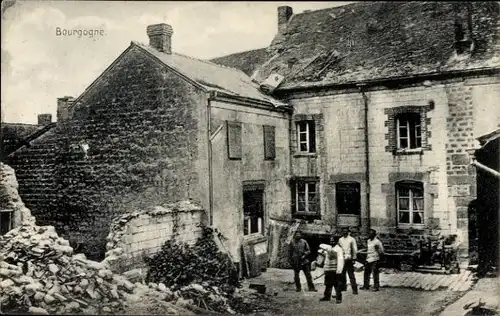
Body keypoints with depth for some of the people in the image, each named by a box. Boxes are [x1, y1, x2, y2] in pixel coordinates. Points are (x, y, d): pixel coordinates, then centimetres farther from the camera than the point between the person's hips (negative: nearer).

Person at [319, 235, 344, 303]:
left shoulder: (338, 249, -10)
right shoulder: (328, 248, 11)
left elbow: (340, 260, -15)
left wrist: (339, 270, -20)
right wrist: (325, 267, 17)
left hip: (335, 270, -7)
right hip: (328, 270, 7)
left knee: (337, 285, -2)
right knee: (328, 284, 15)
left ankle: (338, 298, 5)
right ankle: (327, 296, 26)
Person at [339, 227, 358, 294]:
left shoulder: (352, 239, 0)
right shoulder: (340, 239, 14)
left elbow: (355, 249, -1)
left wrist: (354, 258, -8)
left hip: (349, 259, -5)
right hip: (341, 259, 5)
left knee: (351, 275, -8)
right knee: (342, 274, 10)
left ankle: (354, 289, -7)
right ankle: (343, 287, 24)